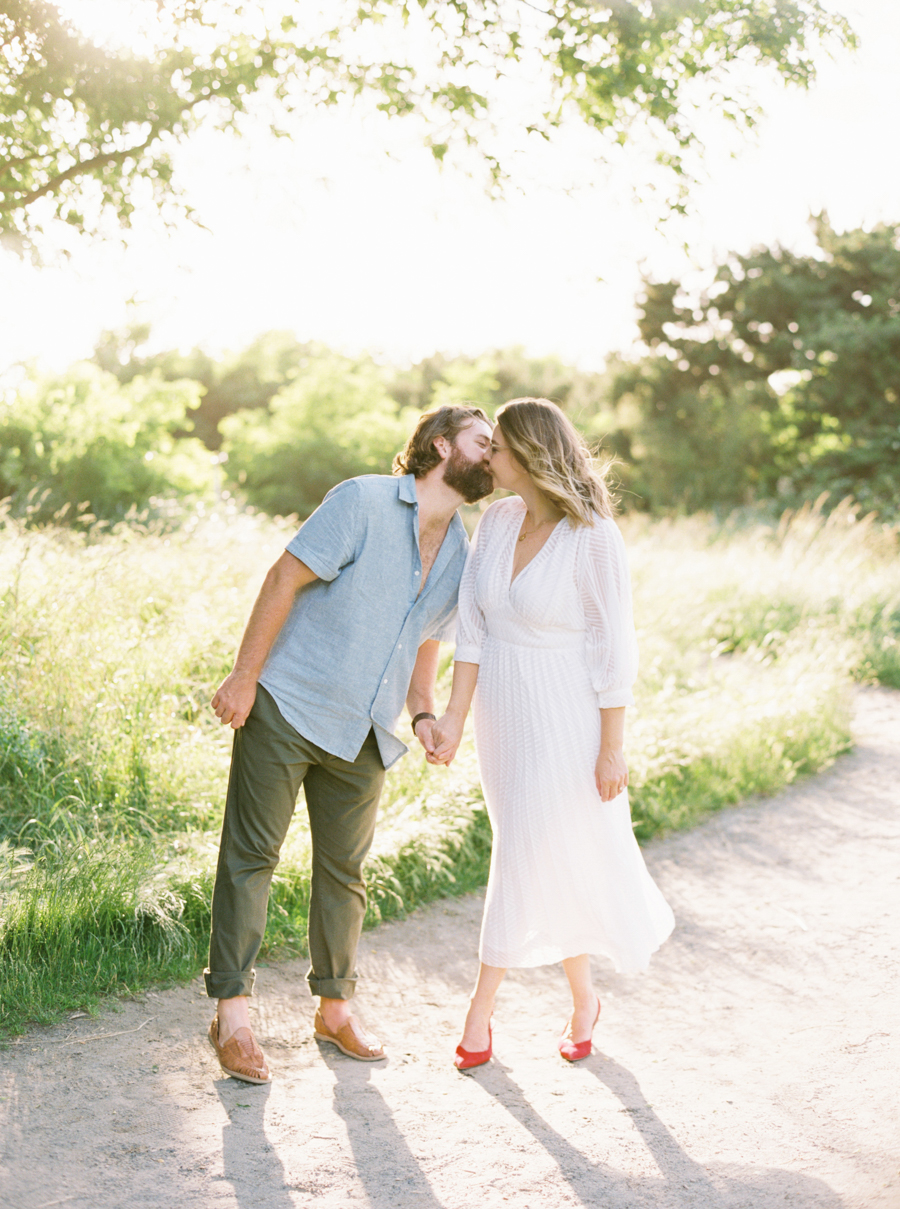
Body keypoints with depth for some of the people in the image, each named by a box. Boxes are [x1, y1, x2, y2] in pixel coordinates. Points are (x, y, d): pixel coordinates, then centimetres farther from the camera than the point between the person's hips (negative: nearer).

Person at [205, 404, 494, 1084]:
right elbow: (286, 578, -11)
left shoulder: (462, 556, 10)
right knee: (251, 856, -2)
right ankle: (232, 1012, 6)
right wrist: (244, 676, -14)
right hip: (288, 705, -6)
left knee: (345, 869, 12)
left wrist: (424, 715, 2)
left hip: (364, 734, 6)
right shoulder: (364, 501, -10)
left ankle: (335, 1007, 25)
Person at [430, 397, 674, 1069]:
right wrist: (455, 716, -4)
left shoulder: (594, 536, -18)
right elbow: (473, 628, 0)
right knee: (554, 862, 15)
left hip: (564, 717, -6)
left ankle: (481, 1009, 15)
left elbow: (614, 647, -15)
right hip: (502, 711, 6)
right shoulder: (497, 520, -1)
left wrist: (613, 748, -13)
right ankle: (583, 998, 33)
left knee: (526, 861, -1)